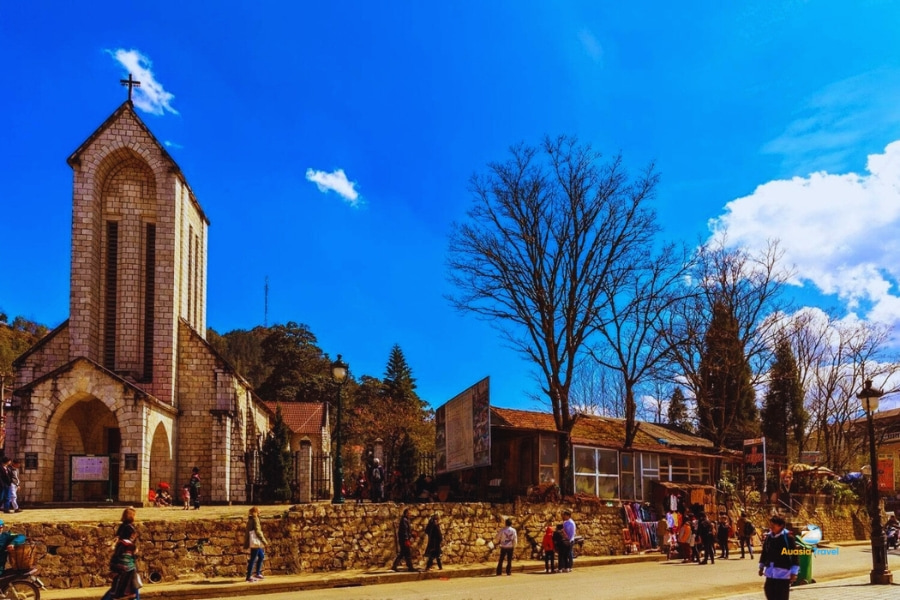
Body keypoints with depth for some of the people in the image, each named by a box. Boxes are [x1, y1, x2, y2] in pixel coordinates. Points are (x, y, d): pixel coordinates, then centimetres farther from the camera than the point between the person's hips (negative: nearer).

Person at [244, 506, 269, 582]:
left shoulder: (250, 519, 15)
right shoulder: (255, 519, -13)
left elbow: (248, 531, 18)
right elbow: (257, 531, -18)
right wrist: (264, 541, -14)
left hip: (255, 542, 10)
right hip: (255, 542, -10)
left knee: (261, 556, 18)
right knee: (253, 559, -6)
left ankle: (257, 573, 21)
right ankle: (249, 576, -3)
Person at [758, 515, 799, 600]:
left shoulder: (788, 537, -11)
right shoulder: (768, 537, 5)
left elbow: (795, 555, -10)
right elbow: (764, 552, 19)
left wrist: (794, 573, -12)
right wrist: (761, 566, 21)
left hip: (783, 573, -6)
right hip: (770, 573, 6)